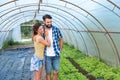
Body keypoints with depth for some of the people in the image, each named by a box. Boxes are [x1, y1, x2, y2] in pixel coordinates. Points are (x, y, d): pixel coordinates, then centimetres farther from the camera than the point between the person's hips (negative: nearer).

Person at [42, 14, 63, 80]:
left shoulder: (56, 29, -7)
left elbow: (61, 39, 6)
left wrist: (60, 50, 4)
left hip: (56, 55, 1)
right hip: (47, 55, 0)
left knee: (56, 72, 8)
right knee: (48, 72, 9)